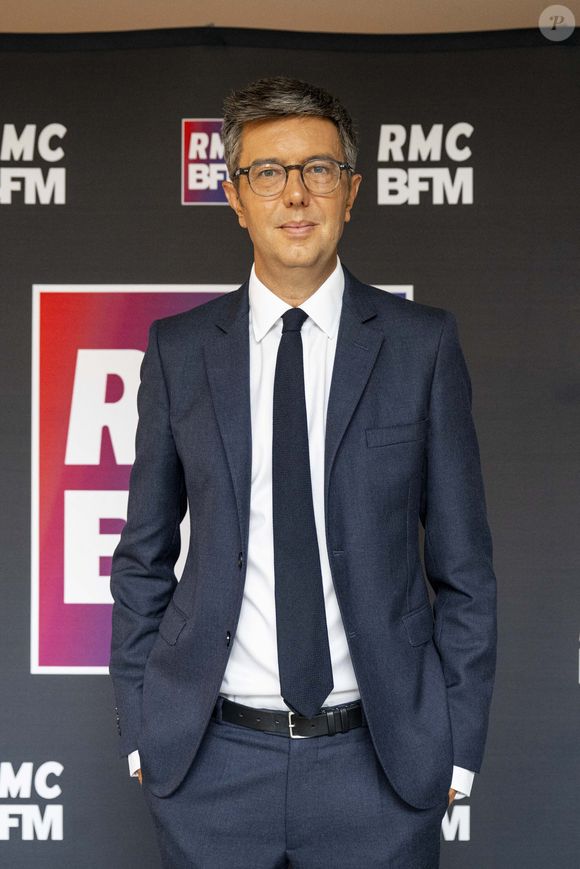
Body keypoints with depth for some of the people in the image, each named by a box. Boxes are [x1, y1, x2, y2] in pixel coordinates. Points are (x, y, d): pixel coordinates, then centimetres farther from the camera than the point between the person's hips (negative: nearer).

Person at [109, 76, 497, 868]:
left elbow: (462, 561, 3)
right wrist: (139, 730, 5)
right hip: (210, 759, 1)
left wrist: (459, 745, 0)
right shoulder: (179, 350, 4)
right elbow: (144, 557, 10)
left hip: (380, 763, -1)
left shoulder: (422, 343, 1)